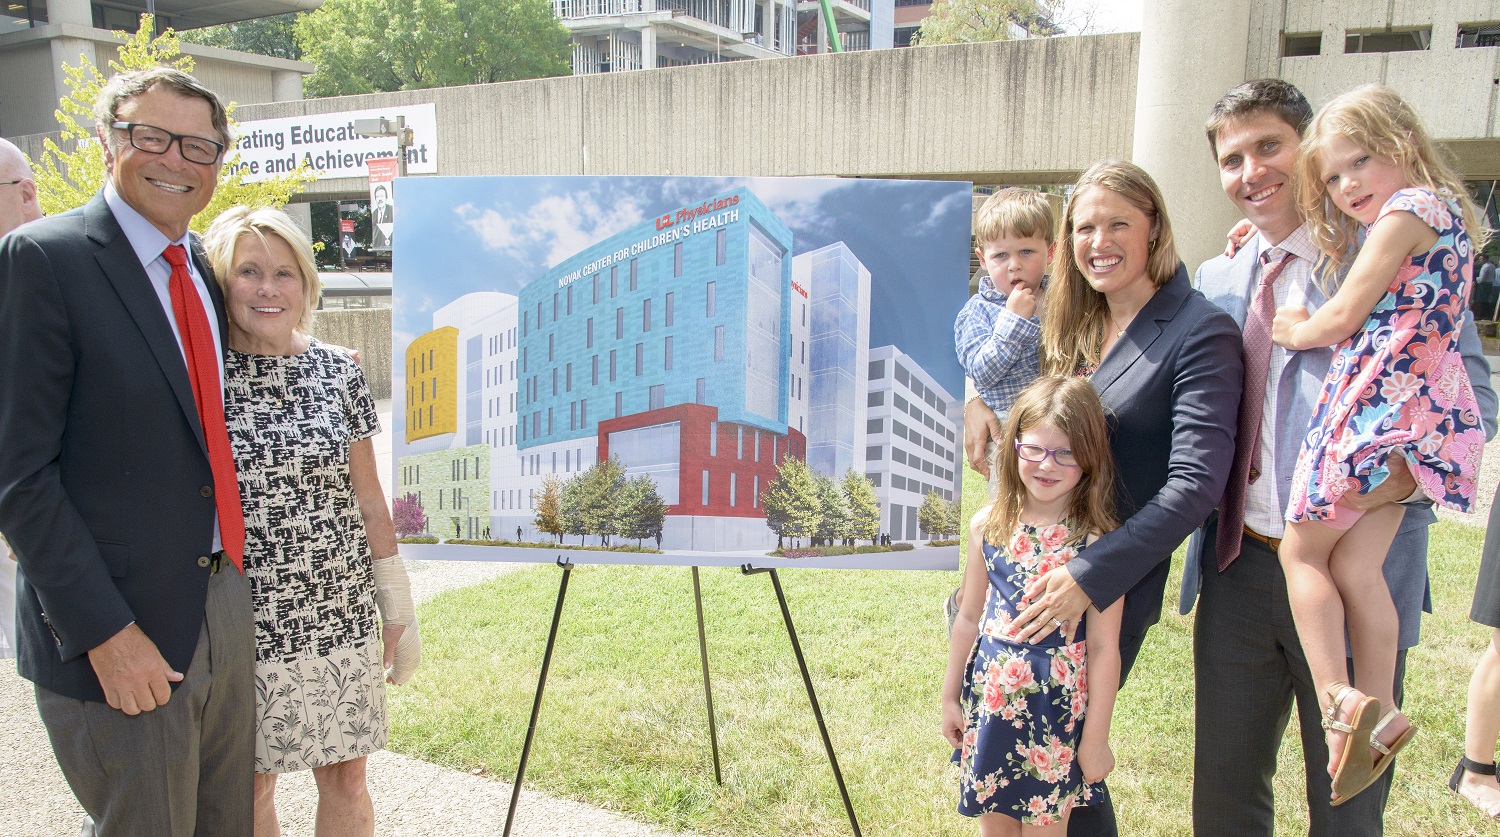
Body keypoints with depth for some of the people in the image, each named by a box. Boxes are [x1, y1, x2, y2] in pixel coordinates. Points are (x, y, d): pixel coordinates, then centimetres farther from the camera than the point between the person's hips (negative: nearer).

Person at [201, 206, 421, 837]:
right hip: (242, 621, -2)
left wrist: (399, 607, 7)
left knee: (346, 782, 10)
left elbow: (368, 499, 6)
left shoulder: (337, 370, 3)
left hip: (341, 613, 2)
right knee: (252, 786, 12)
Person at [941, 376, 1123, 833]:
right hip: (988, 698, 4)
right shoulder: (988, 524, -2)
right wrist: (950, 697, 13)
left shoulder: (1097, 541, -14)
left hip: (1056, 709, -3)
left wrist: (1096, 737, -6)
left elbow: (1103, 649, -10)